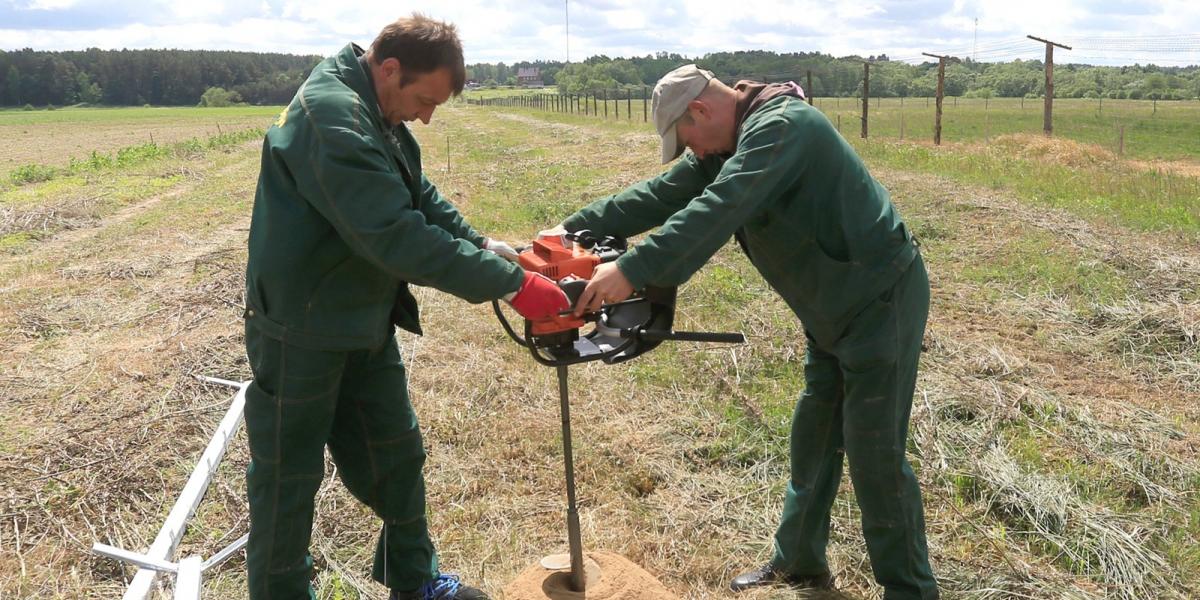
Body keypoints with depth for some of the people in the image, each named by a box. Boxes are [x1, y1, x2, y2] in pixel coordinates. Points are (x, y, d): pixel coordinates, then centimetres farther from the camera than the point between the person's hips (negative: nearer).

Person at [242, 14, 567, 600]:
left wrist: (486, 248, -6)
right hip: (303, 331, -9)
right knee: (288, 479, 8)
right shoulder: (332, 116, -27)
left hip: (364, 325, 10)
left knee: (397, 456, 18)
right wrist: (512, 284, -30)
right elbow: (399, 236, -34)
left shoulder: (378, 117, 5)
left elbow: (422, 199, 10)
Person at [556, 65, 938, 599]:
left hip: (883, 301, -10)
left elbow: (715, 212, -35)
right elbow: (661, 195, 3)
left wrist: (630, 271, -39)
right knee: (813, 439, 15)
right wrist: (575, 227, -3)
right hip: (834, 311, 10)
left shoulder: (781, 126, -23)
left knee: (874, 454, -4)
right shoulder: (731, 143, 7)